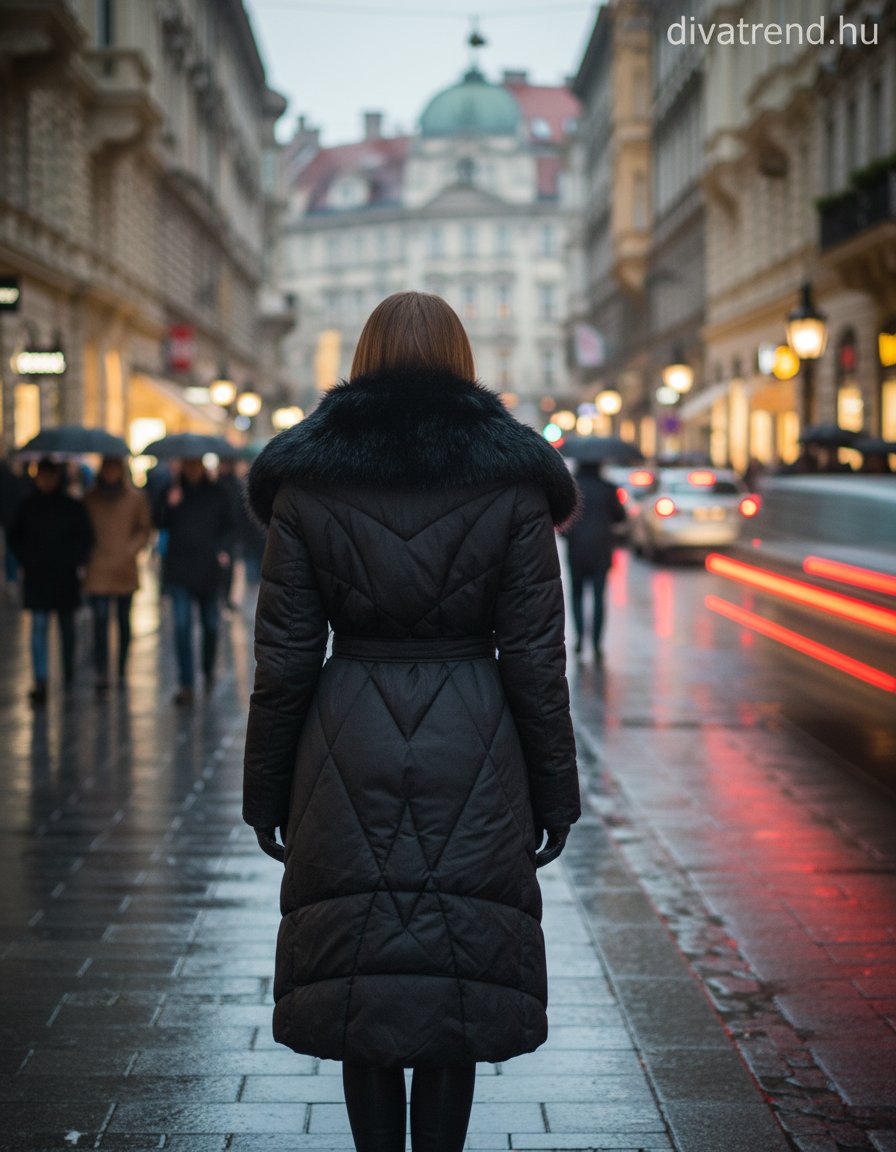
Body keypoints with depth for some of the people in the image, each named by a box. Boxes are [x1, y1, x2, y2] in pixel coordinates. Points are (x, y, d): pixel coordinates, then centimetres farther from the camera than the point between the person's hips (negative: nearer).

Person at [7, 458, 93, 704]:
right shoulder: (28, 506, 3)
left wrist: (76, 563, -3)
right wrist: (25, 559, 2)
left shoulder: (73, 506, -1)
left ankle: (68, 675, 28)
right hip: (36, 577, 0)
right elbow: (15, 536, 11)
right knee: (38, 627, -8)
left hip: (65, 576, 0)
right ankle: (40, 682, -13)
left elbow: (85, 538, 4)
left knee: (67, 626, 12)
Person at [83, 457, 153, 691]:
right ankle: (101, 673, -12)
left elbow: (145, 529, 4)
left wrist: (131, 549, -11)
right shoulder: (91, 499, 7)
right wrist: (86, 552, -2)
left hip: (125, 569, 1)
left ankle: (122, 669, 19)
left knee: (124, 620, 9)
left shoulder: (136, 499, 4)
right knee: (100, 620, -9)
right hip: (98, 569, -1)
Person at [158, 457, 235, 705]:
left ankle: (209, 671, 35)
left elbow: (228, 527, 7)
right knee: (182, 625, -8)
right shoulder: (173, 493, 5)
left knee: (210, 624, 12)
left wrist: (224, 550, -10)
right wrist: (170, 506, -19)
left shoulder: (216, 494, 5)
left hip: (208, 570, 1)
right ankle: (185, 684, -8)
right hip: (179, 571, -1)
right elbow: (163, 525, -2)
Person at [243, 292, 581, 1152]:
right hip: (473, 760, 0)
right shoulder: (512, 479, -1)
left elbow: (284, 657, -1)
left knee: (357, 979, 10)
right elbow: (535, 660, -2)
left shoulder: (306, 476, 0)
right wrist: (554, 793, 6)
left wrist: (266, 791, 8)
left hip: (350, 759, 0)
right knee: (459, 981, 9)